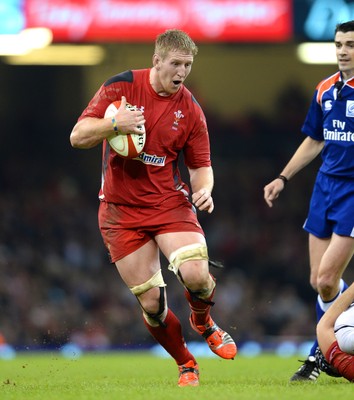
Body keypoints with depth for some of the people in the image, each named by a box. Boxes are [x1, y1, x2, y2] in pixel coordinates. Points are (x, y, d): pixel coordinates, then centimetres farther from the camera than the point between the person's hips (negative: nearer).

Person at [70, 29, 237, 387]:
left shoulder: (190, 110, -1)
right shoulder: (121, 87, -6)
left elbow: (200, 166, 7)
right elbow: (78, 136, -8)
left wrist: (204, 190, -15)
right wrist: (114, 124, -26)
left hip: (170, 203, 1)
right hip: (121, 209, -1)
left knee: (195, 275, -23)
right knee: (151, 302, -5)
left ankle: (203, 323, 12)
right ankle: (186, 365, 18)